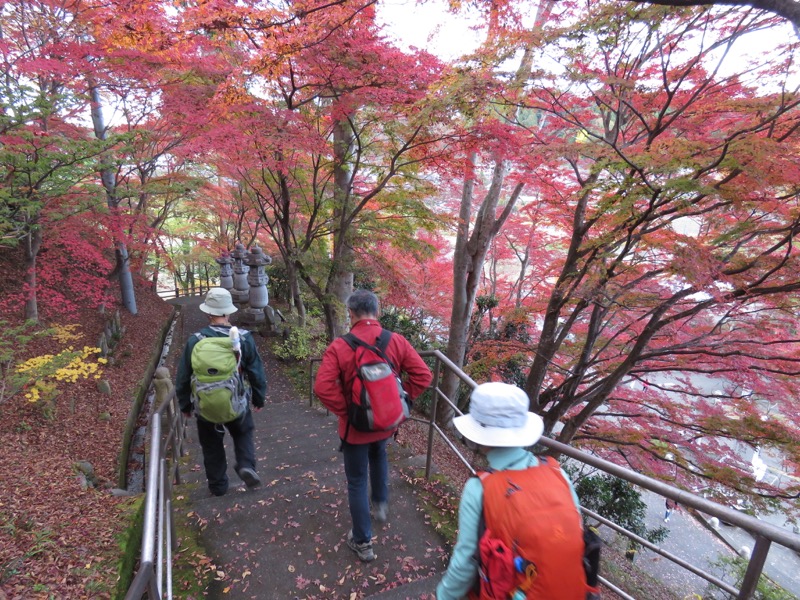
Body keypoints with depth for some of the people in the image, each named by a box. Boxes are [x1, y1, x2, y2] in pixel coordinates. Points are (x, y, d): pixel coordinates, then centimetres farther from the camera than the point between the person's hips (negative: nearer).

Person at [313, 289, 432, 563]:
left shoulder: (339, 346, -20)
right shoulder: (396, 341, -12)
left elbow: (323, 387, -26)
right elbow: (423, 375, -11)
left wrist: (344, 410, -13)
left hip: (355, 425, -3)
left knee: (357, 481, 15)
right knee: (378, 455, 36)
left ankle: (362, 542, 29)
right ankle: (380, 503, 48)